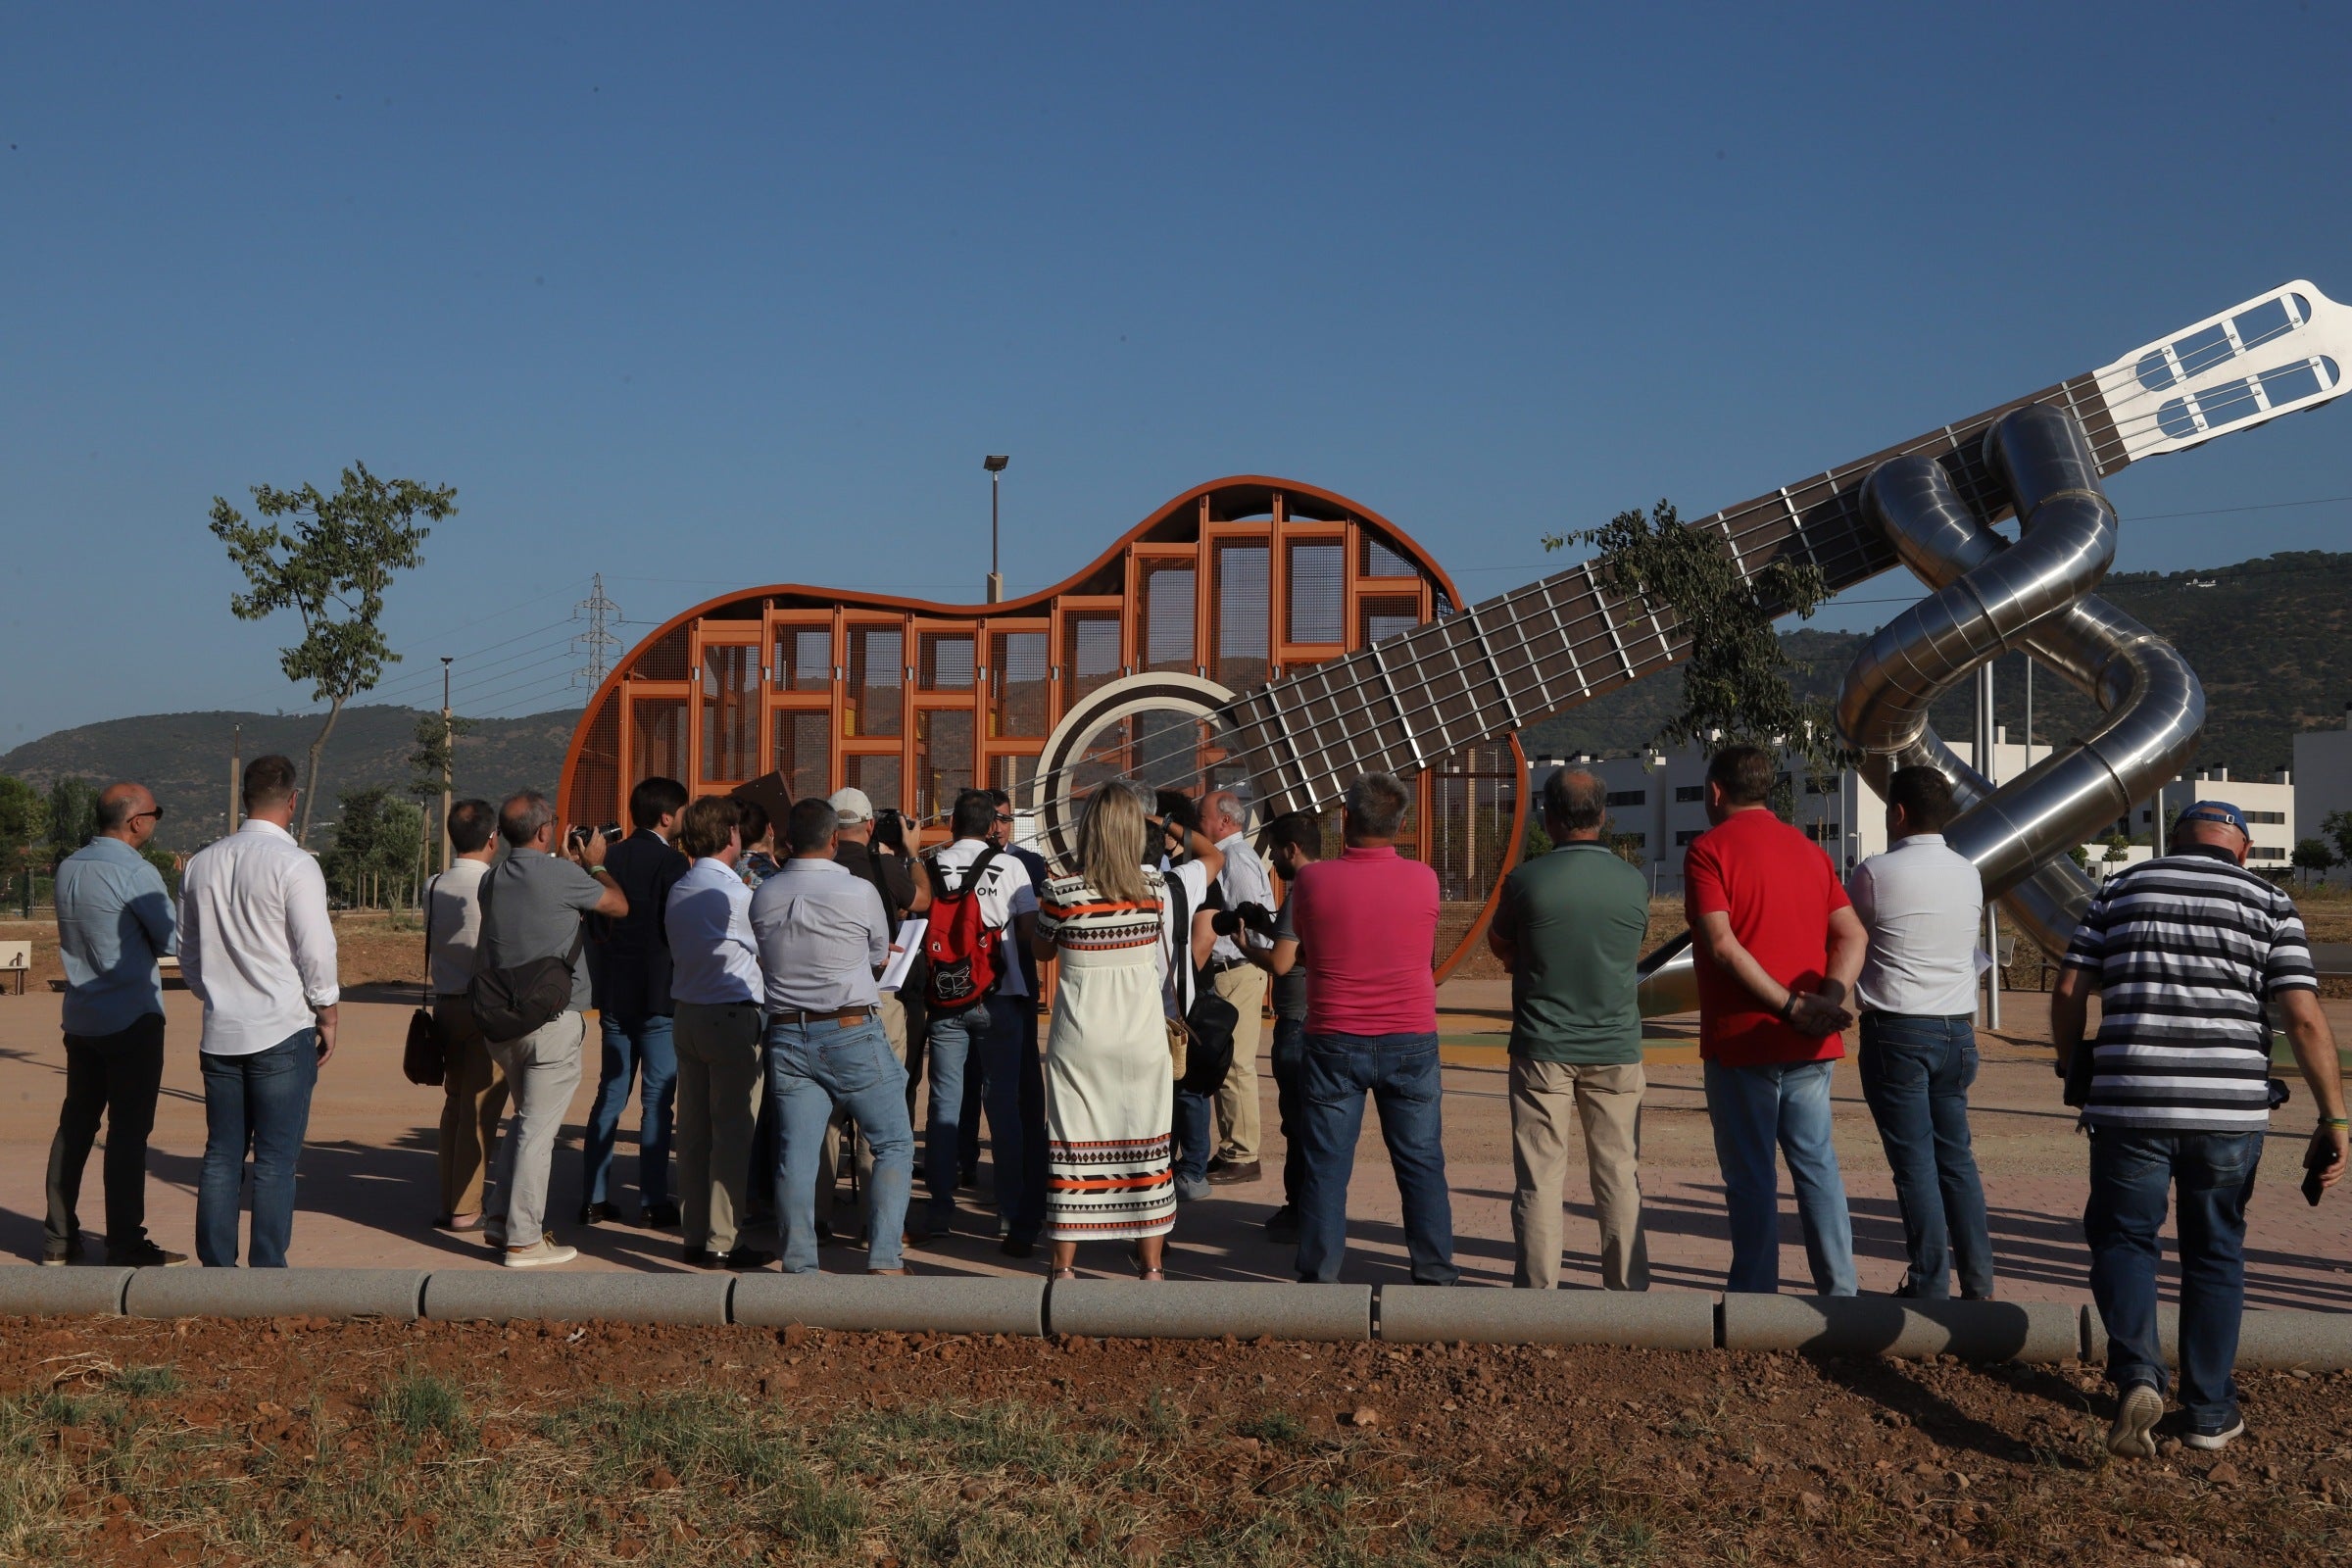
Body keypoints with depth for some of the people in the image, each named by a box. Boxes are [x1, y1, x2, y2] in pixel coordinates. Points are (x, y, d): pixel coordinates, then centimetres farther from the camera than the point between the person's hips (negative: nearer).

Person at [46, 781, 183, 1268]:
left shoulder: (69, 868, 8)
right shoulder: (135, 873, -16)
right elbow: (174, 942, -10)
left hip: (80, 1019, 8)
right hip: (131, 1019, -8)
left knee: (75, 1123, 14)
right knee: (128, 1130, -3)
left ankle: (58, 1238, 19)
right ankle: (125, 1246, 0)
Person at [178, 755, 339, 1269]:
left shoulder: (201, 863, 8)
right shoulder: (294, 864, -11)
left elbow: (188, 952, 16)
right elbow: (316, 951, -10)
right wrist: (327, 1015, 3)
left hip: (220, 1032, 6)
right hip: (282, 1032, -6)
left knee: (221, 1155, 11)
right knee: (275, 1162, -1)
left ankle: (216, 1269, 15)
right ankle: (267, 1276, 1)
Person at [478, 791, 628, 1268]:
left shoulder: (493, 880, 7)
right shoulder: (559, 876, -14)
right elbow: (619, 907, -1)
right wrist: (595, 864, 14)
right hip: (552, 1019, -7)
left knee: (526, 1117, 22)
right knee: (538, 1128, -2)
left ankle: (502, 1219, 23)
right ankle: (523, 1240, 3)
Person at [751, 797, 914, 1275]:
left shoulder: (763, 896, 3)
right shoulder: (860, 892, -9)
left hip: (787, 1035, 4)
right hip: (852, 1033, -4)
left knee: (796, 1153, 6)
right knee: (894, 1144, 6)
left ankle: (799, 1266, 9)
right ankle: (883, 1257, 0)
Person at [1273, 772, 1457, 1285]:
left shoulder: (1312, 880, -7)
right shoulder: (1424, 879, -4)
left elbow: (1281, 962, 2)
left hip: (1335, 1043, -1)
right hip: (1411, 1042, 1)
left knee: (1327, 1165, 7)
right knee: (1421, 1161, 10)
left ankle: (1320, 1276, 12)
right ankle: (1434, 1273, 16)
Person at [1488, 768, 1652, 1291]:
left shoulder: (1525, 880, -11)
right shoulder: (1634, 882, -4)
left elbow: (1499, 945, 6)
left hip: (1542, 1050, -2)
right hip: (1616, 1049, 2)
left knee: (1538, 1177, 4)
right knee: (1619, 1175, 10)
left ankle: (1537, 1291, 7)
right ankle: (1628, 1288, 16)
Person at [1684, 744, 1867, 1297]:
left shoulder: (1710, 849, -7)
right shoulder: (1809, 850, 13)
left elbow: (1722, 945, -19)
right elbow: (1852, 935, 3)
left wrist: (1789, 1005, -17)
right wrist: (1829, 1000, -10)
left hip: (1742, 1038, -6)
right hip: (1811, 1044, 6)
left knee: (1751, 1174, 1)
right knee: (1816, 1163, 13)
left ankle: (1755, 1297, 6)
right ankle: (1840, 1290, 16)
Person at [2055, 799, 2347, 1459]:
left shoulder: (2120, 890, 8)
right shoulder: (2270, 904, 6)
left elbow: (2068, 993, 5)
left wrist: (2075, 1076, 19)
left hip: (2129, 1104, 0)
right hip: (2230, 1109, 1)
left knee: (2122, 1236, 14)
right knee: (2215, 1254, 15)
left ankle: (2137, 1375, -9)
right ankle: (2210, 1414, 22)